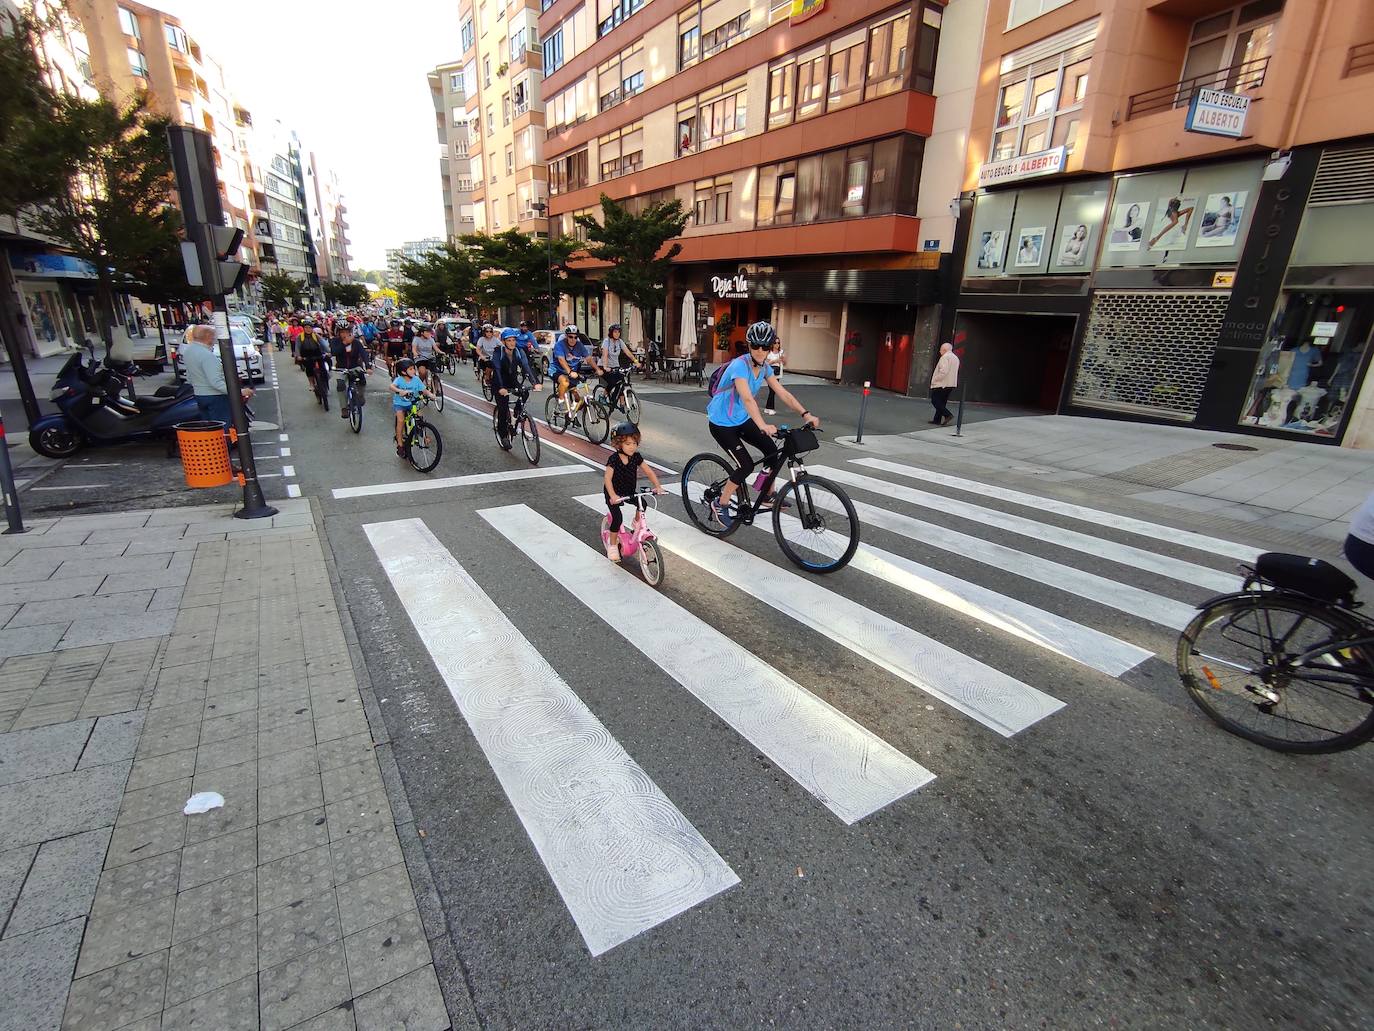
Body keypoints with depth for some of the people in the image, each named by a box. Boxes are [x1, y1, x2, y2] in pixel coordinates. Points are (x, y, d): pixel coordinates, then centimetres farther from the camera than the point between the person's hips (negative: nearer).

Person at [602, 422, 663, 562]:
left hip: (629, 492, 5)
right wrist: (613, 496, -38)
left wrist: (657, 486, -16)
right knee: (617, 518, -16)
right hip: (614, 494, -5)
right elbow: (607, 478, -26)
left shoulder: (636, 457, -7)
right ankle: (612, 546, 3)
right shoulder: (614, 459, -21)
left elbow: (649, 471, -3)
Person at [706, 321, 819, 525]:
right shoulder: (740, 365, -28)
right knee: (746, 465, -13)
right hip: (722, 423, -8)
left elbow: (783, 393, -5)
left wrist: (805, 414, -17)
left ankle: (768, 496, 18)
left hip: (741, 419, 8)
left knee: (772, 450, 0)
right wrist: (763, 426, -55)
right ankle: (720, 505, 6)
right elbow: (747, 399, -42)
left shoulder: (764, 367, -3)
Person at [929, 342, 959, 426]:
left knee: (935, 401, -6)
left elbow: (943, 371, -24)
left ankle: (948, 415, -16)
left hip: (942, 384, -10)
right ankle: (937, 420, 11)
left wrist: (935, 379, -14)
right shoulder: (956, 358, 18)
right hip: (951, 384, 10)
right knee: (941, 402, 11)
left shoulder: (945, 357, -13)